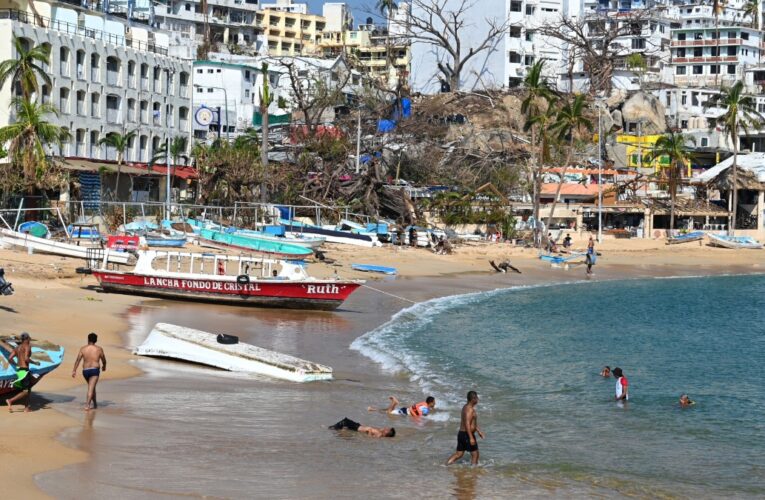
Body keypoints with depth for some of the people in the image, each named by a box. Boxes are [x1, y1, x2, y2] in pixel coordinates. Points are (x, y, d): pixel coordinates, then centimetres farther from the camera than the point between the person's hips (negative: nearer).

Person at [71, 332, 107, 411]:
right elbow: (104, 360, 12)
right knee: (91, 388, -11)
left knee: (91, 387, 23)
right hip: (95, 370, -3)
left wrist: (74, 370, -4)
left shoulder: (83, 348, 1)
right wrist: (104, 366, 33)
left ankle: (95, 404, 35)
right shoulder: (99, 349, 0)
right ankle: (87, 405, -25)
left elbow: (78, 360, -5)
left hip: (85, 371, 3)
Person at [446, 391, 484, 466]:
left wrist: (479, 431, 31)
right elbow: (467, 424, -25)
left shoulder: (466, 407, 14)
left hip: (461, 433, 10)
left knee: (459, 454, 11)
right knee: (475, 454, 4)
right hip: (467, 434, -10)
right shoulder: (470, 409, -18)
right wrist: (471, 438, -27)